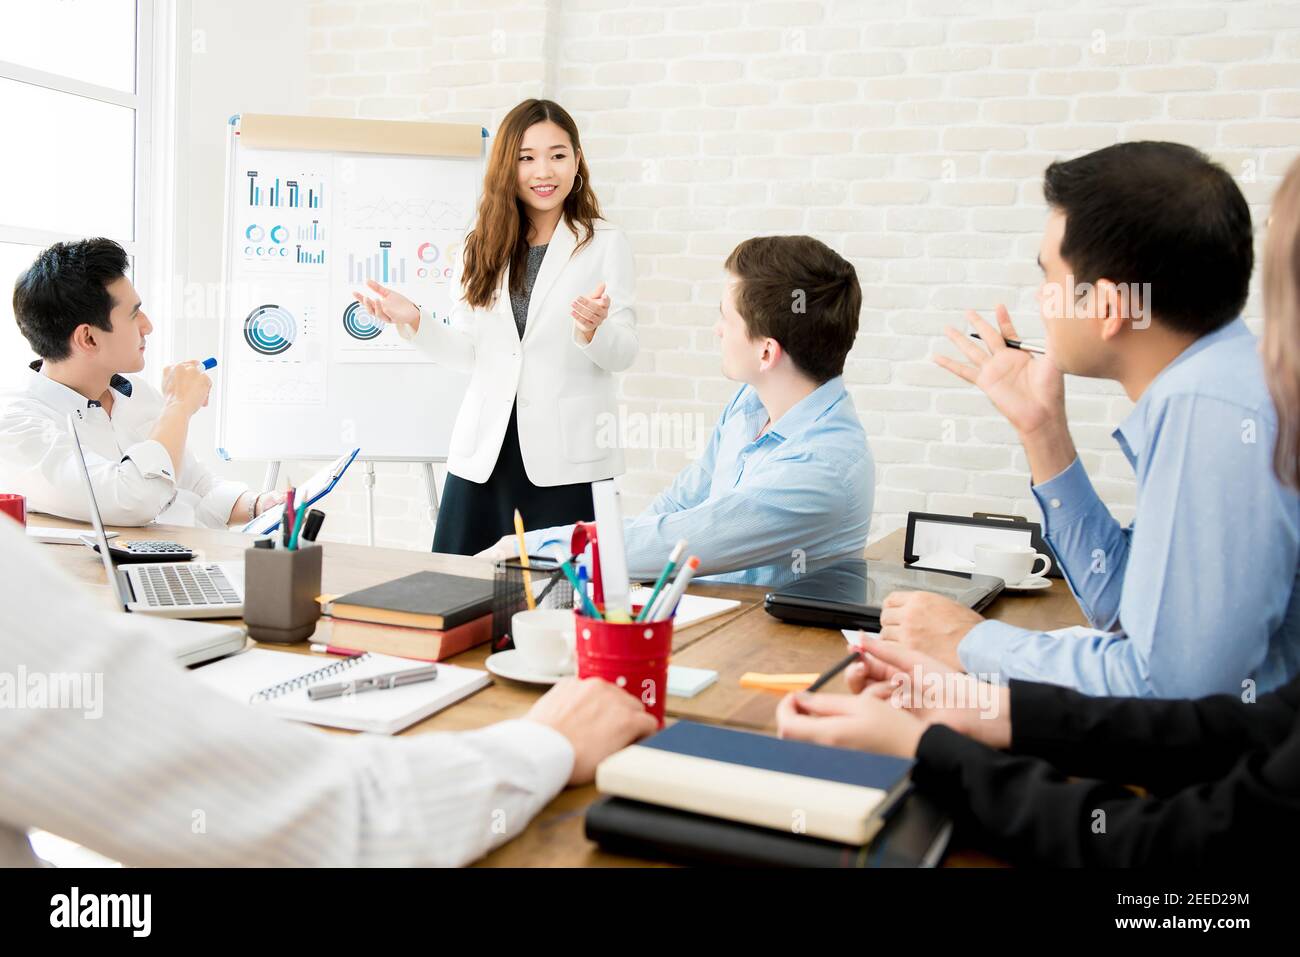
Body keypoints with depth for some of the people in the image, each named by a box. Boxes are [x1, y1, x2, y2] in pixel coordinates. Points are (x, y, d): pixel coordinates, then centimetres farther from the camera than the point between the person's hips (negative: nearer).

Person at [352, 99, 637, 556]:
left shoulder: (606, 243, 1)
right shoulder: (482, 246, 11)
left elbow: (624, 354, -3)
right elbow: (470, 353, 10)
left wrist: (591, 330, -23)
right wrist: (414, 321, -6)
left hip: (568, 459, -3)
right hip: (484, 453, 3)